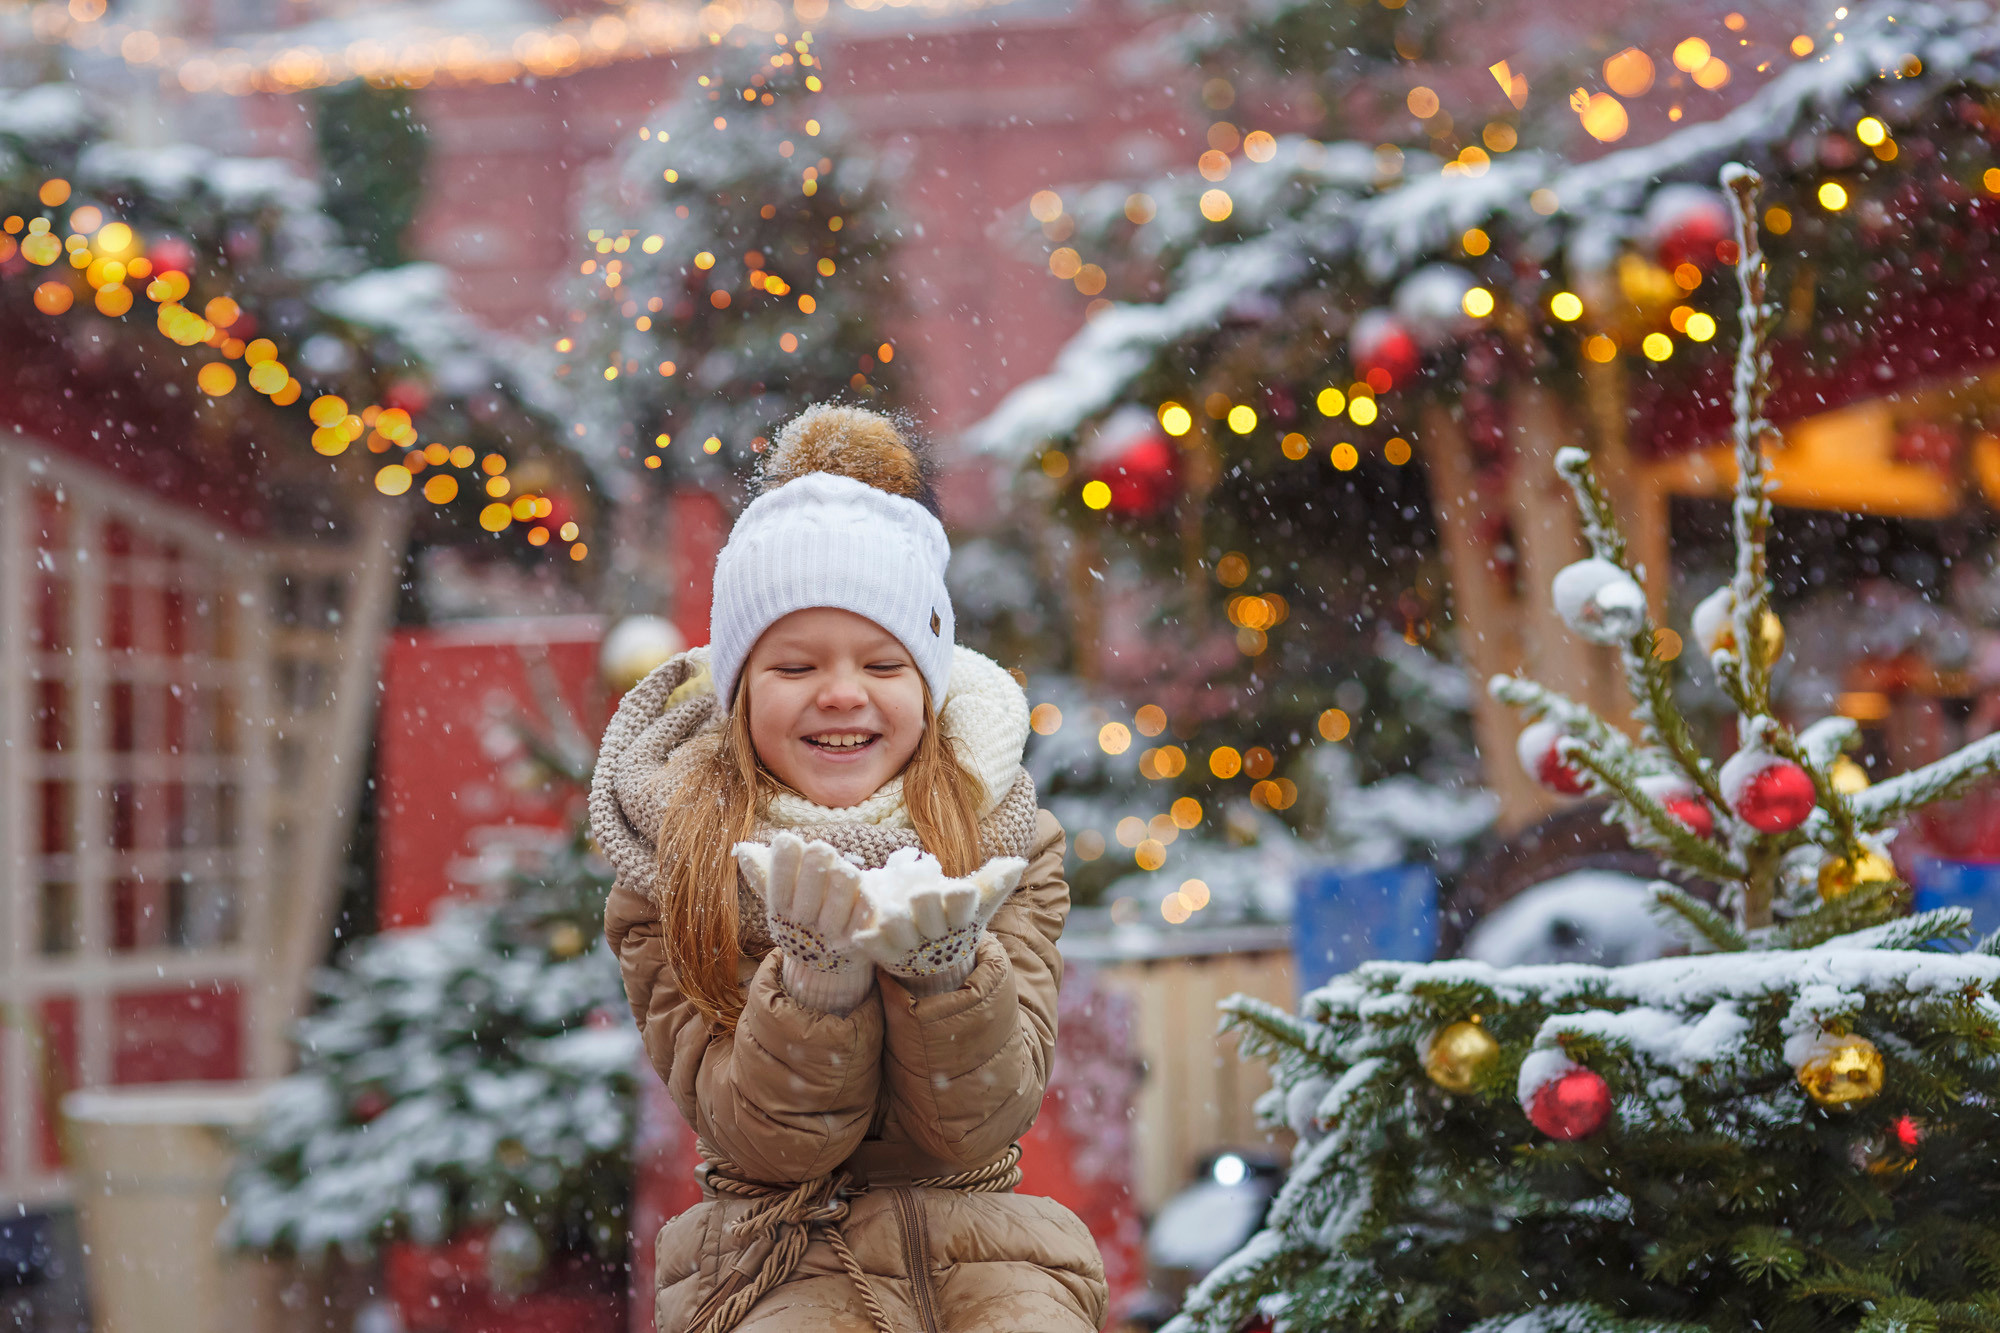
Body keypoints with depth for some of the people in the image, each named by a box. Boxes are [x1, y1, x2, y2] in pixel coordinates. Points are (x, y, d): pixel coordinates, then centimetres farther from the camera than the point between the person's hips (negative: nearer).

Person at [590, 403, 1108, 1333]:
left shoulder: (1006, 843, 2)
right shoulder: (669, 877, -2)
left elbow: (975, 1125, -5)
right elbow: (767, 1140, -7)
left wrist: (941, 959, -23)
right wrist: (820, 965, -23)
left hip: (980, 1242, 2)